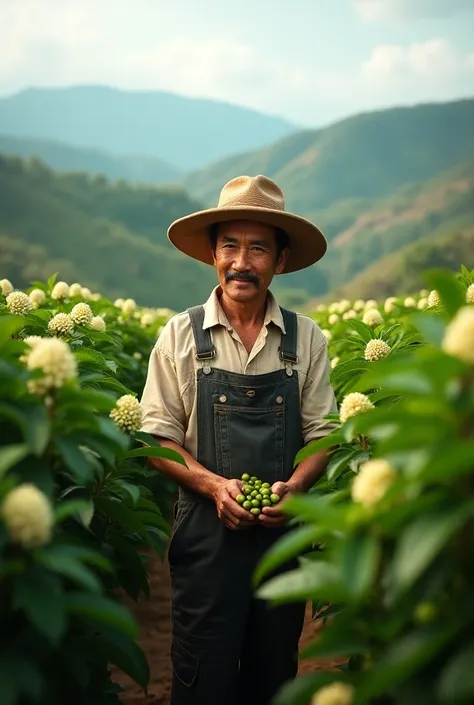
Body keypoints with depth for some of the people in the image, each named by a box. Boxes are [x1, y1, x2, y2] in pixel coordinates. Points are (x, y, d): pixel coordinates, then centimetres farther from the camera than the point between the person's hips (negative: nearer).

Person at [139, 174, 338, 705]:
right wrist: (214, 484, -17)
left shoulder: (306, 339, 3)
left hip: (283, 530, 2)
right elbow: (157, 438, -1)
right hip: (206, 529, -2)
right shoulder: (181, 335, -2)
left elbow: (321, 433, 5)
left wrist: (294, 486, -14)